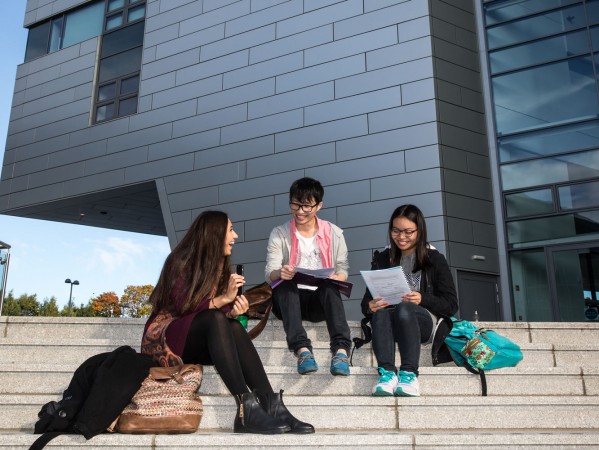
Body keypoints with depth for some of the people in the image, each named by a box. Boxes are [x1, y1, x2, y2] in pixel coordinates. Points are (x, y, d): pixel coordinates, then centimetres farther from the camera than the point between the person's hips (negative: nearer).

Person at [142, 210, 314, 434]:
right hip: (166, 340, -5)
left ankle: (271, 406, -37)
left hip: (196, 346, 6)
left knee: (234, 327, -26)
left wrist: (233, 312, -21)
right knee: (215, 320, -34)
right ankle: (246, 407, -44)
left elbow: (223, 313, 2)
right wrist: (224, 298, -25)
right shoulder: (181, 262, -11)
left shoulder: (221, 266, 9)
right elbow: (181, 307, -21)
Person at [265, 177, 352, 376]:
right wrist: (280, 273, -32)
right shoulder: (279, 234, 2)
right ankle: (302, 349, -47)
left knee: (330, 286, -33)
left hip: (321, 301, 0)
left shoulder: (334, 233, 4)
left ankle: (341, 349, -46)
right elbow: (270, 273, -6)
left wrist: (336, 278, -20)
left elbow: (343, 269, 5)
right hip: (289, 300, 0)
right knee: (286, 285, -33)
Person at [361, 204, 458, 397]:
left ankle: (409, 374, -43)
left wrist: (423, 299, -15)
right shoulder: (382, 259, 17)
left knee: (404, 309, -36)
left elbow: (451, 305, 3)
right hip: (389, 318, 2)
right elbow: (366, 300, 11)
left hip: (423, 320, -2)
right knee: (380, 313, -34)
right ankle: (387, 373, -45)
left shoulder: (435, 259, 9)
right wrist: (370, 306, -14)